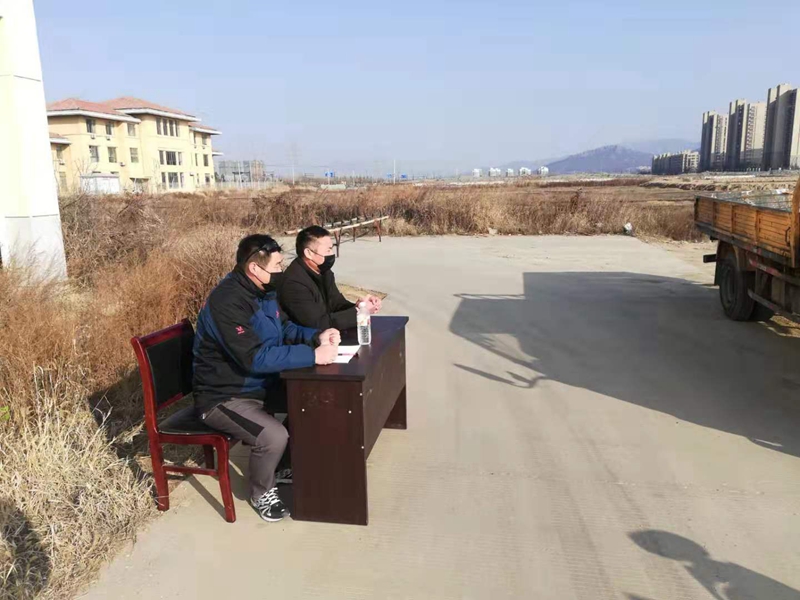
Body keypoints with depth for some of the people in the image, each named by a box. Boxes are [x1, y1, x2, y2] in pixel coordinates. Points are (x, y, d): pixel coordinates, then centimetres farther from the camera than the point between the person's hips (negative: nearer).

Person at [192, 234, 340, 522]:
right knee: (274, 435, -27)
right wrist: (312, 356, -33)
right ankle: (262, 493, 4)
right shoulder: (226, 302, -29)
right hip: (223, 397, -9)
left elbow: (285, 328, 10)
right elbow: (255, 358, -34)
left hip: (260, 385, 9)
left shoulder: (263, 291, 1)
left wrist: (317, 336, -11)